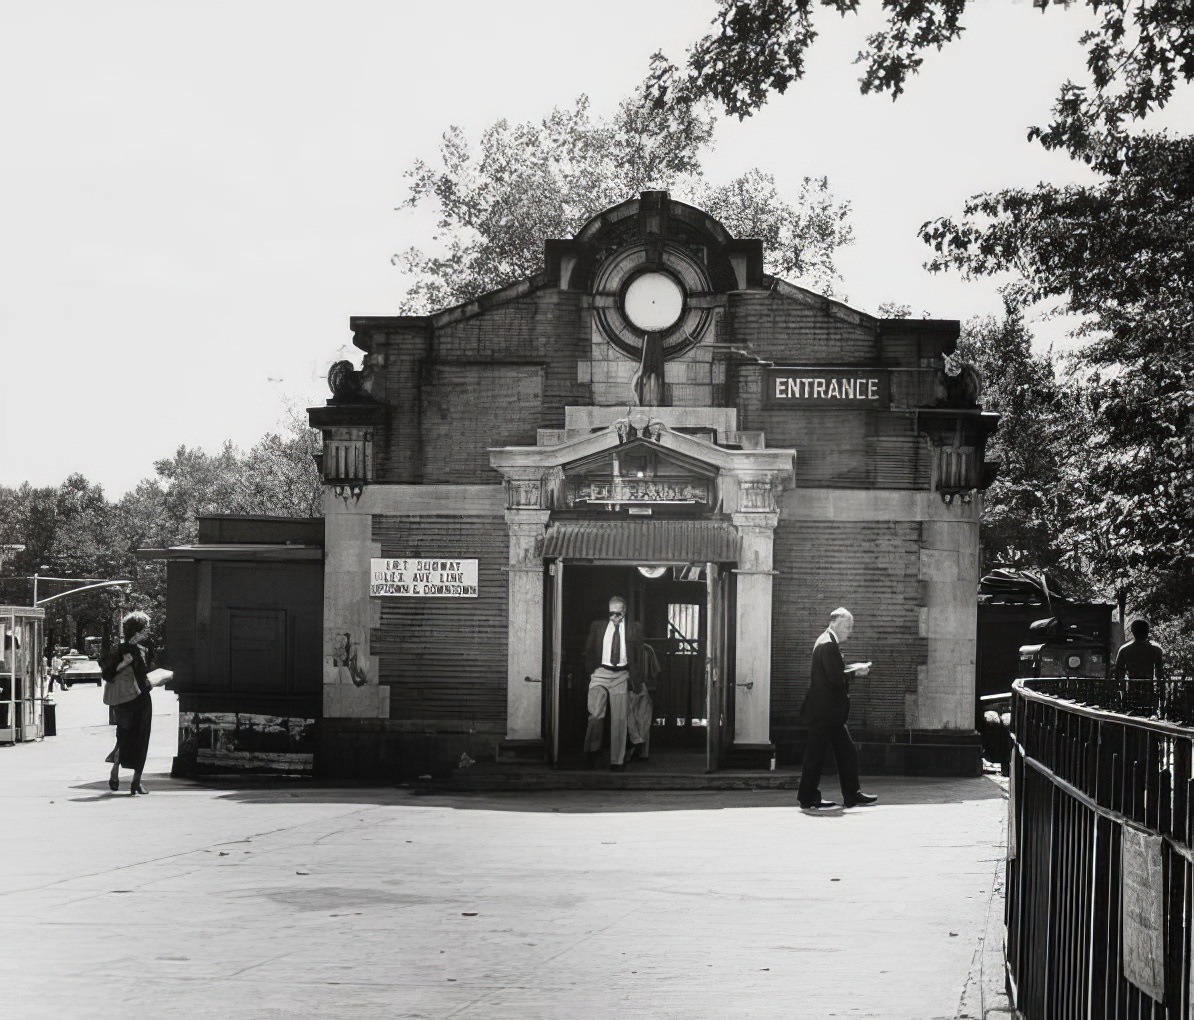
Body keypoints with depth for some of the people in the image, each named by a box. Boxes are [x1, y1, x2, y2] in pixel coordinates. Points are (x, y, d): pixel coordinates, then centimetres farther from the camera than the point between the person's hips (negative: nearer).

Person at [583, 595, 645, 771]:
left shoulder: (634, 630, 5)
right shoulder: (597, 627, 7)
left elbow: (638, 657, 8)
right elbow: (588, 652, 13)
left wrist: (637, 681, 4)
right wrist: (590, 673, 5)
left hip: (621, 677, 0)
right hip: (600, 673, 0)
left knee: (619, 719, 2)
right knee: (595, 714, -17)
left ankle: (617, 761, 9)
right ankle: (591, 750, 0)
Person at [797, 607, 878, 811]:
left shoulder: (831, 643, 17)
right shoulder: (827, 644, -16)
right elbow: (835, 678, -23)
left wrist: (851, 671, 4)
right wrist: (855, 673, -11)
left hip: (831, 712, 11)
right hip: (823, 711, -11)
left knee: (847, 752, 11)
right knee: (816, 753, -4)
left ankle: (852, 795, 14)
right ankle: (808, 799, 1)